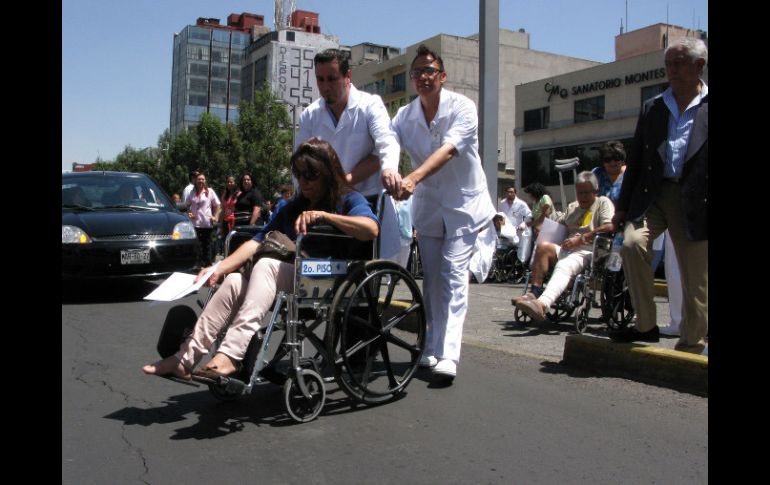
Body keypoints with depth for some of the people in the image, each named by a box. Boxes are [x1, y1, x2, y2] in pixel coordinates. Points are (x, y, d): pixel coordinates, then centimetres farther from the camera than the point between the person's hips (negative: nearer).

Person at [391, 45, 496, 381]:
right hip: (427, 205, 4)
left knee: (453, 273, -15)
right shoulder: (405, 116, -2)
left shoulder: (462, 107, -15)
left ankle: (448, 354, -19)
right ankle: (432, 348, 20)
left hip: (463, 202, -4)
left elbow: (448, 150, -30)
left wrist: (413, 178, -46)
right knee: (431, 278, 8)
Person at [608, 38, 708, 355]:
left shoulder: (705, 107, 3)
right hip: (652, 195, 3)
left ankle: (690, 348, 17)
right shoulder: (652, 108, 14)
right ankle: (645, 325, -7)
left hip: (695, 204, -2)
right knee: (632, 243, -23)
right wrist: (623, 206, 10)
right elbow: (636, 159, 14)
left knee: (695, 281, 2)